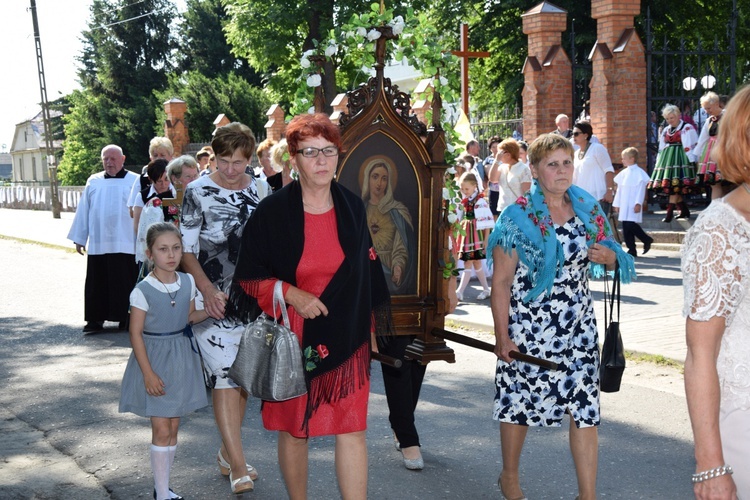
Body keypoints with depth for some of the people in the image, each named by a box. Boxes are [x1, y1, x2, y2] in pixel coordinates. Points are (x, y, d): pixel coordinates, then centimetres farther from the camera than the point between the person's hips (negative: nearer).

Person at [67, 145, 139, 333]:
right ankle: (96, 319, 14)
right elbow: (83, 210, 11)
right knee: (97, 283, 6)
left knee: (124, 283, 2)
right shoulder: (93, 182, 11)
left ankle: (126, 318, 12)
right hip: (97, 243, 3)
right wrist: (79, 238, 9)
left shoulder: (135, 181, 0)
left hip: (125, 244, -3)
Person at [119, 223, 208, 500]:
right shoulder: (142, 291, -16)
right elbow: (136, 334, -13)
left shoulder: (187, 282, -1)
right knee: (161, 429, -3)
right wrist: (149, 373, -16)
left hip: (181, 360, 5)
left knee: (173, 427, 11)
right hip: (154, 361, -5)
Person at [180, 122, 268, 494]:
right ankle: (238, 465, -6)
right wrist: (208, 290, -19)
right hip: (213, 298, -4)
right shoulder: (198, 192, -6)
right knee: (225, 375, -10)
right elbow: (187, 248, -6)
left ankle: (227, 452, 26)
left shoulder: (261, 191, 5)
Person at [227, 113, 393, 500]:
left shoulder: (352, 208, 3)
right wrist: (290, 294, -18)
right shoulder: (272, 211, -7)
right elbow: (248, 277, -4)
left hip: (346, 339, 2)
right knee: (294, 429, 9)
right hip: (292, 338, -1)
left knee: (351, 431, -2)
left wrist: (370, 328, 14)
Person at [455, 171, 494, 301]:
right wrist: (459, 236, 15)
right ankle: (486, 289, 22)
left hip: (475, 236, -8)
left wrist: (486, 239, -12)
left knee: (468, 264, -7)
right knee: (476, 263, 13)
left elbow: (486, 222, -12)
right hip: (465, 235, 8)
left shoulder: (480, 202, -13)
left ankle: (460, 291, -7)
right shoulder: (464, 202, 9)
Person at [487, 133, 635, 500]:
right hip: (529, 328, -3)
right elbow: (501, 282, -9)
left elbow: (612, 257, 16)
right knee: (520, 402, 12)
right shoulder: (519, 216, -9)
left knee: (585, 407, 0)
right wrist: (502, 336, -12)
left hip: (579, 327, 3)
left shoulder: (589, 209, 4)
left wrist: (608, 256, -9)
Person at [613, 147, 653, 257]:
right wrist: (617, 204, 16)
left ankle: (647, 240, 5)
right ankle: (631, 249, 10)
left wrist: (638, 203, -17)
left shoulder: (639, 172, -7)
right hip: (624, 205, 7)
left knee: (631, 225, -16)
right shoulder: (624, 173, 13)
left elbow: (641, 189, -11)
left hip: (633, 205, -7)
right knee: (626, 227, 5)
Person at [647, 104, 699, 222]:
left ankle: (670, 213, -14)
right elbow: (661, 148, 21)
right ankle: (685, 210, 16)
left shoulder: (687, 128, -3)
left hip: (680, 159, -7)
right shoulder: (666, 130, 18)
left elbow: (691, 146, -7)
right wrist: (659, 161, 18)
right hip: (667, 159, 7)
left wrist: (692, 161, -12)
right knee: (668, 185, 4)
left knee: (674, 185, -13)